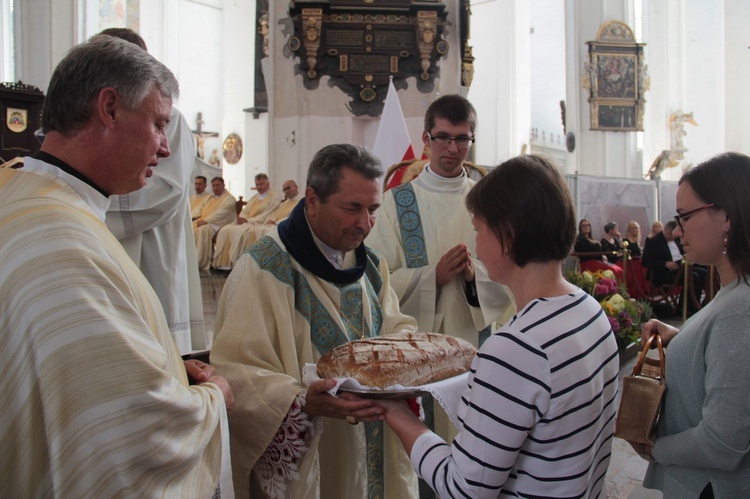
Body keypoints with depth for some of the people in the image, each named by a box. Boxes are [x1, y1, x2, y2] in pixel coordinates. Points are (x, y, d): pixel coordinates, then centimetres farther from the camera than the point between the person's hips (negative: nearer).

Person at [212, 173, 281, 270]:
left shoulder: (274, 198, -1)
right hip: (245, 222, 8)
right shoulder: (254, 197, 26)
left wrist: (248, 220, -17)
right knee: (225, 230, -14)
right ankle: (223, 262, -18)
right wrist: (241, 218, -4)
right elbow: (244, 211, 21)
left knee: (239, 231, -34)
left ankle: (234, 263, -30)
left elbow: (266, 216, -13)